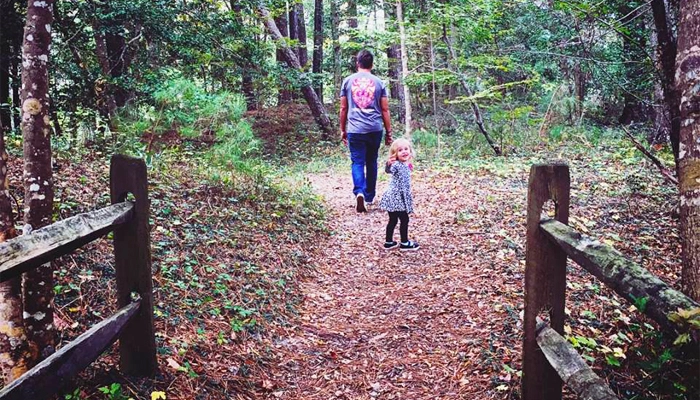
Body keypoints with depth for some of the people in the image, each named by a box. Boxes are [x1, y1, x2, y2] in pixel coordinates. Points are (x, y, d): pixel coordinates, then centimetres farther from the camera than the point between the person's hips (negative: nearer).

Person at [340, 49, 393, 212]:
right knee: (371, 162, 15)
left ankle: (359, 192, -24)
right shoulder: (378, 82, 5)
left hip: (355, 130, -1)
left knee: (357, 162, -1)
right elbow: (385, 110, 5)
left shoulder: (348, 81, 5)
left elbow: (343, 108, 8)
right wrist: (389, 132, 11)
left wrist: (342, 130, 16)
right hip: (375, 129, 1)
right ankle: (369, 196, 25)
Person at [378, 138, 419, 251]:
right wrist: (388, 164, -49)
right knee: (404, 219, -1)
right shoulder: (396, 165, -18)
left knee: (393, 220, 14)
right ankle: (404, 243, 9)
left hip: (401, 197, 9)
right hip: (396, 196, -9)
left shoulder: (406, 165, 10)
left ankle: (389, 242, 22)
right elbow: (389, 170, -36)